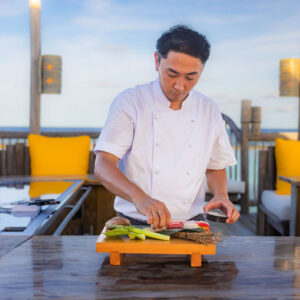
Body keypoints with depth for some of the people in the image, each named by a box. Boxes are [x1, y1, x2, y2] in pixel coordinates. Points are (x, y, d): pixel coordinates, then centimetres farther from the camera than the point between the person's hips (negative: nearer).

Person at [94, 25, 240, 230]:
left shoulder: (209, 111, 7)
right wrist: (140, 198, -29)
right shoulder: (129, 102, -4)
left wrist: (221, 195, -3)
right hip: (135, 226, -2)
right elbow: (103, 166, -12)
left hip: (190, 226, 3)